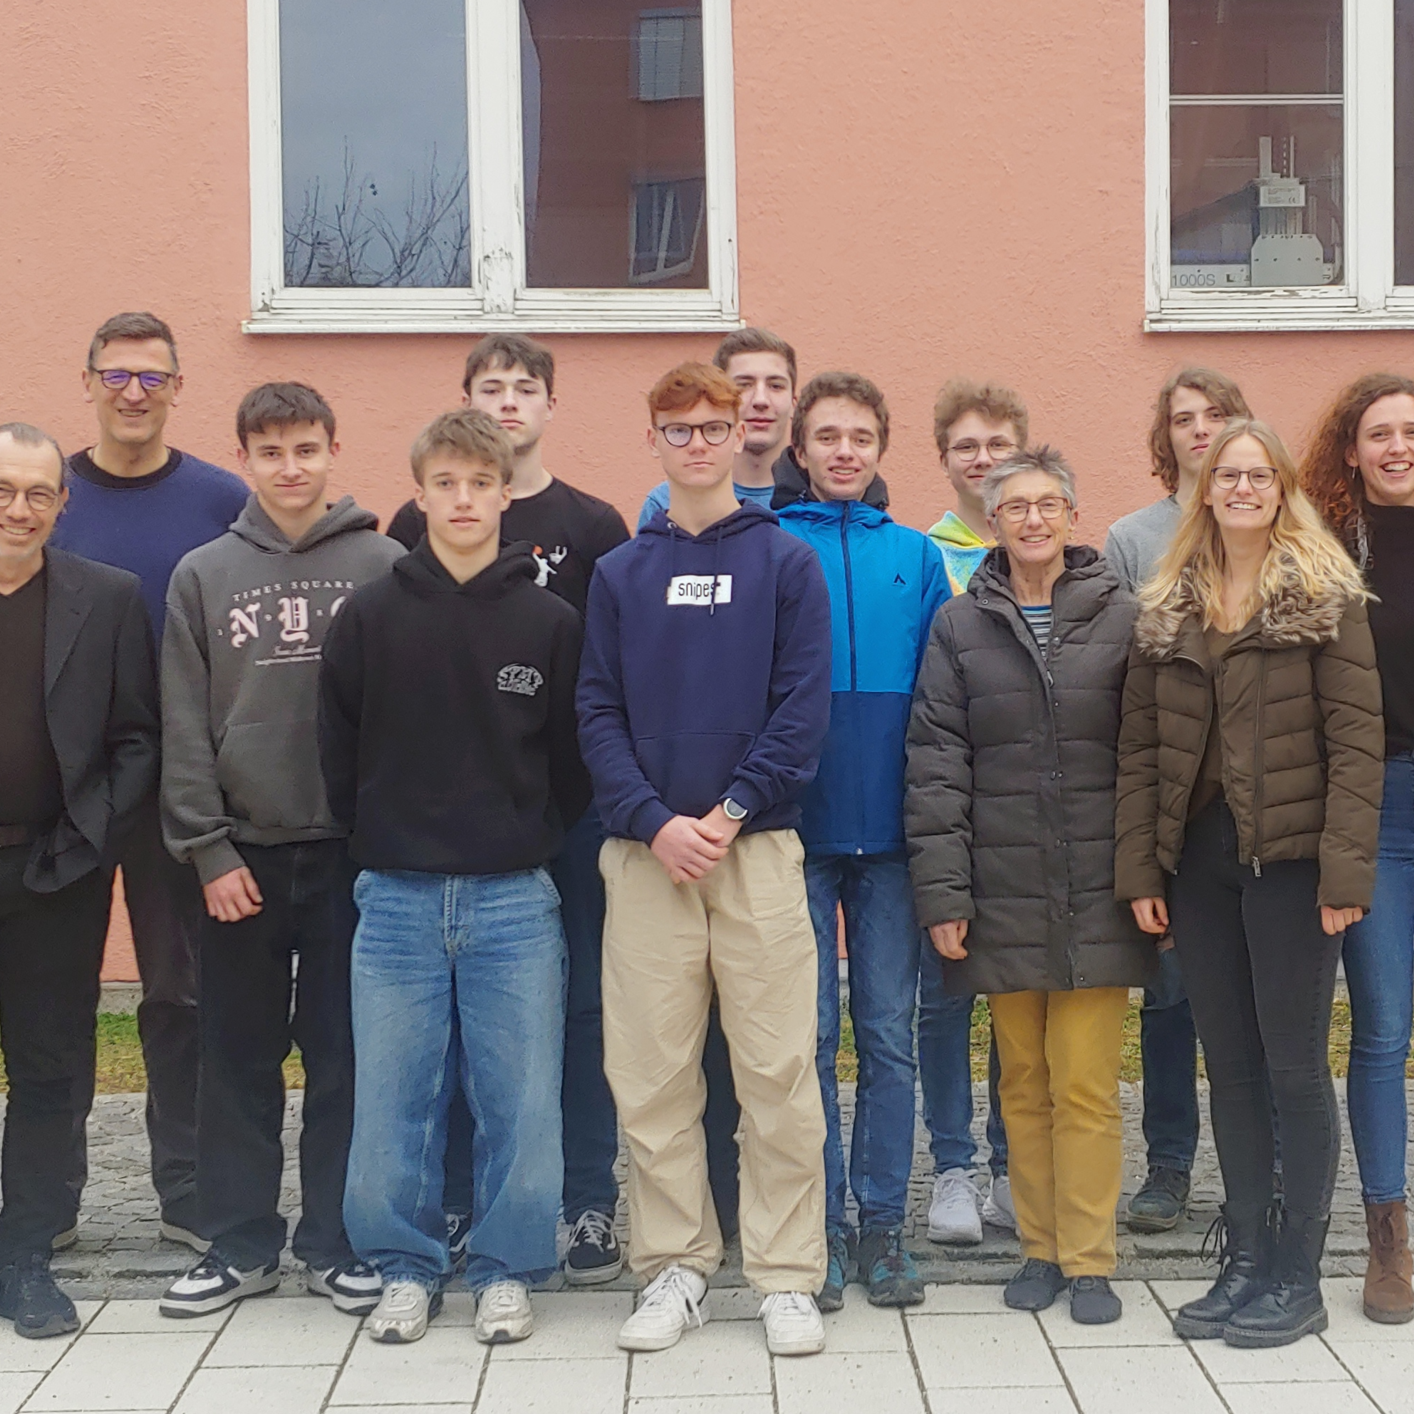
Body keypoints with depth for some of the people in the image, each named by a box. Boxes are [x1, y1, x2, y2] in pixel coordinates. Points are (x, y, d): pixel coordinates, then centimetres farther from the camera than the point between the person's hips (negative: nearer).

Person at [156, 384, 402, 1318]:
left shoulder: (385, 566, 1)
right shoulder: (203, 576, 6)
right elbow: (186, 728, 3)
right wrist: (207, 849, -4)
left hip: (354, 850, -1)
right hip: (243, 852, 2)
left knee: (348, 1057, 5)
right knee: (239, 1059, 8)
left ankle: (338, 1243, 18)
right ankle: (241, 1243, 20)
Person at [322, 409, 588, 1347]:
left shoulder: (550, 621, 1)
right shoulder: (371, 617, 2)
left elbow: (575, 760, 6)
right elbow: (340, 752, 8)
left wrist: (534, 844, 4)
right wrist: (382, 839, 6)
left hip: (515, 899, -1)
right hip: (396, 898, 1)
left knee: (521, 1101, 3)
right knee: (393, 1100, 6)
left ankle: (506, 1271, 18)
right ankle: (407, 1267, 21)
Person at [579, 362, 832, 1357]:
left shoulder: (787, 563, 5)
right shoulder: (620, 574, 11)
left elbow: (803, 711, -2)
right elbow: (598, 716, 5)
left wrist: (731, 812, -11)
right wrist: (656, 823, -9)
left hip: (759, 845, -2)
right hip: (646, 852, 2)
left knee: (779, 1072, -2)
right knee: (651, 1073, 4)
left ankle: (788, 1276, 9)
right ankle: (675, 1266, 16)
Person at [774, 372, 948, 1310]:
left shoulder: (916, 558, 9)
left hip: (888, 825, 2)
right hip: (797, 825, -2)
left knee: (890, 1034, 6)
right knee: (810, 1034, 3)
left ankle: (883, 1224, 16)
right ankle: (821, 1225, 13)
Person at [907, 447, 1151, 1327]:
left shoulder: (1122, 617, 5)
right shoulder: (962, 627, 7)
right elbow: (936, 765, 2)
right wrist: (942, 891, -4)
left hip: (1097, 898, -1)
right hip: (1003, 898, 1)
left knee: (1086, 1086, -1)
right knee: (1024, 1084, 9)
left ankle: (1089, 1260, 10)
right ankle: (1041, 1248, 21)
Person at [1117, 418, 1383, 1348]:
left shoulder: (1325, 595, -2)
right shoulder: (1167, 609, 10)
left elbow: (1356, 738, -7)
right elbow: (1140, 746, 8)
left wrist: (1345, 869, -14)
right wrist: (1141, 870, 1)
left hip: (1290, 855, -4)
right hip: (1198, 855, 4)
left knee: (1294, 1066, 1)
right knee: (1231, 1066, 10)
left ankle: (1299, 1276, 12)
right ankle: (1246, 1260, 20)